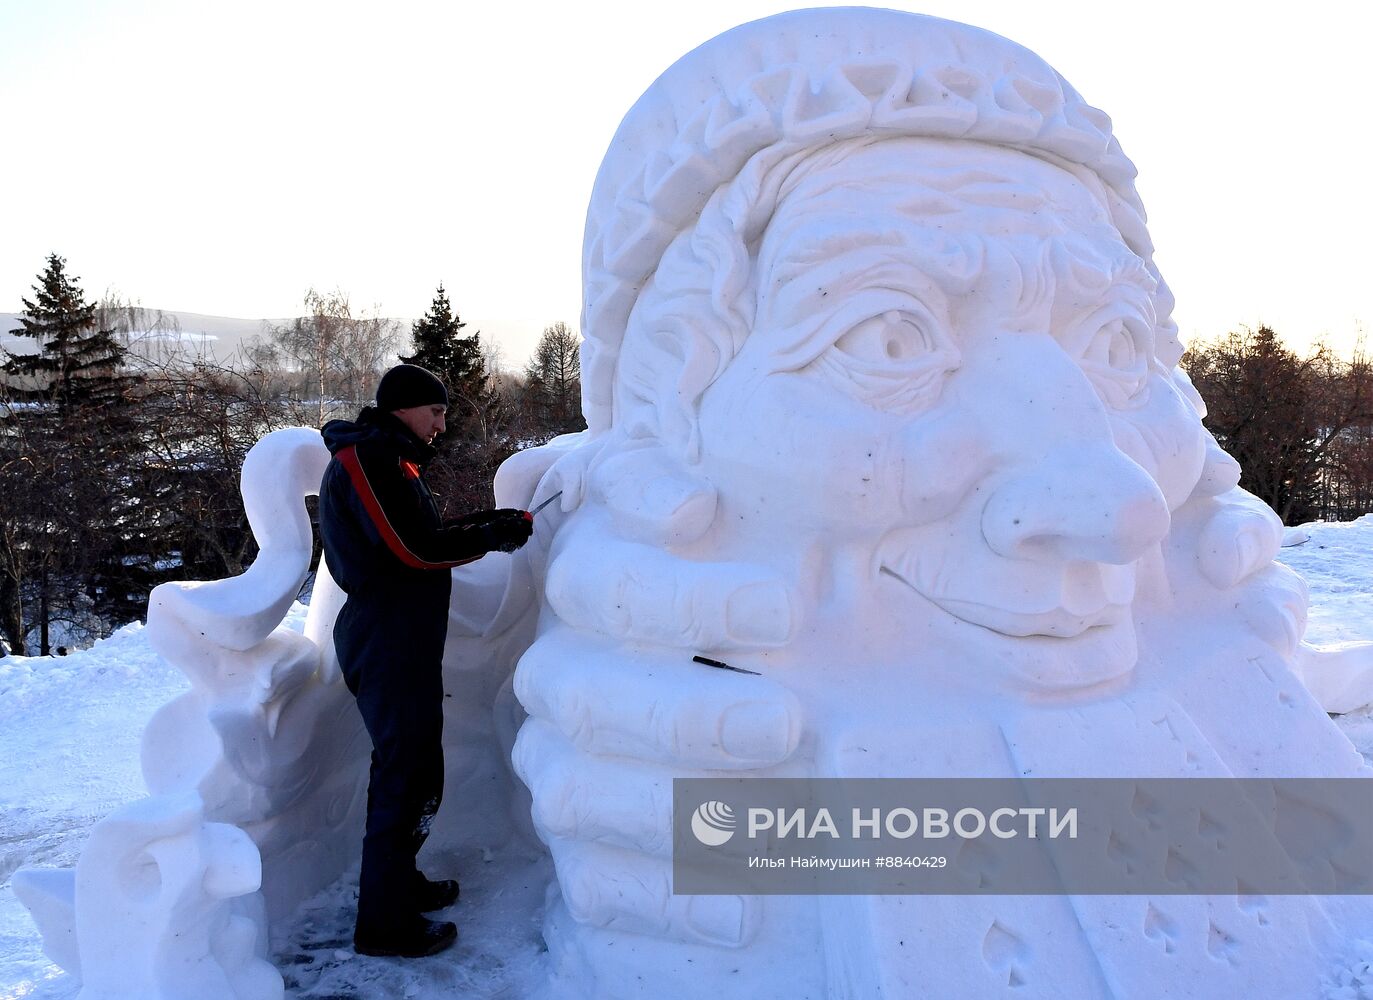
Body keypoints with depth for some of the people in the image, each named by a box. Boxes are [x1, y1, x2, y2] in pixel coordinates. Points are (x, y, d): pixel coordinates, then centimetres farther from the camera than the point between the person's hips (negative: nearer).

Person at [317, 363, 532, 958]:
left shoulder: (385, 460, 19)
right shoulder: (369, 459, -14)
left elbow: (419, 540, 14)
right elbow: (414, 550, -21)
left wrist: (486, 525, 3)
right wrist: (491, 537, -12)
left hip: (398, 640, 11)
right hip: (388, 645, -10)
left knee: (407, 767, 19)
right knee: (409, 774, -5)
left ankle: (399, 881, 34)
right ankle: (384, 923, 5)